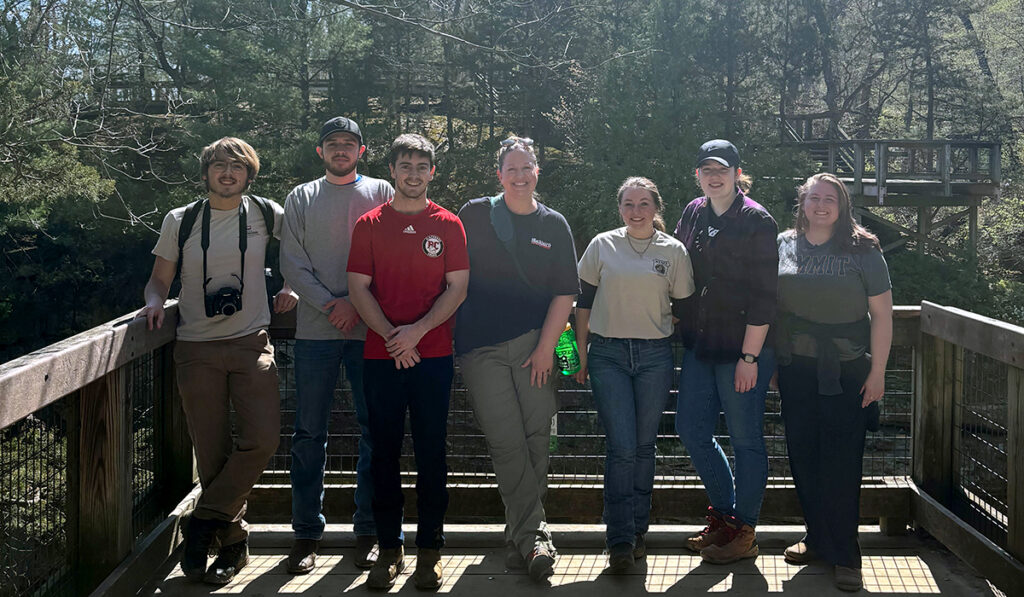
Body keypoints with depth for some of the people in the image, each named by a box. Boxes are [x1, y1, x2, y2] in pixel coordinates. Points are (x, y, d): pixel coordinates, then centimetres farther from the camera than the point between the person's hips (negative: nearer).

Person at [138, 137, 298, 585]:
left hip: (251, 344, 0)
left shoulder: (266, 213, 4)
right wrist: (155, 302, -10)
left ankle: (204, 522, 3)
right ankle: (233, 541, 15)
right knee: (212, 452, 0)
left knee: (261, 439, -14)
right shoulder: (180, 221, 4)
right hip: (197, 349, 0)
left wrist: (290, 288, 8)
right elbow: (160, 278, 12)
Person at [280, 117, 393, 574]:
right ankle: (307, 532, 11)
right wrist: (329, 303, -10)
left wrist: (359, 305, -11)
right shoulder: (302, 198, 12)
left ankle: (368, 530, 11)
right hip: (315, 329, 1)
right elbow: (292, 263, 4)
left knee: (375, 429, 1)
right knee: (309, 433, 2)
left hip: (370, 328, -1)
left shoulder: (381, 193, 9)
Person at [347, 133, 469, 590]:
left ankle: (429, 550, 12)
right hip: (381, 357, 1)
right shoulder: (369, 225, 7)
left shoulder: (448, 225, 6)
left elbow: (458, 287, 1)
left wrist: (417, 330, -11)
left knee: (431, 453, 3)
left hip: (434, 354, -1)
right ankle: (388, 549, 15)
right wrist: (391, 336, -10)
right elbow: (359, 288, 2)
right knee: (384, 453, 5)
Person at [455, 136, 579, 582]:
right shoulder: (475, 214, 6)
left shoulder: (553, 224, 9)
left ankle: (521, 533, 14)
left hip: (534, 344, 1)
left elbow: (565, 292, 6)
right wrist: (446, 330, 5)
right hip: (481, 348, -1)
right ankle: (532, 536, -1)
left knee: (536, 436, -1)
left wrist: (546, 347, -3)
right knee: (507, 441, -6)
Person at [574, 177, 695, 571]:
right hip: (608, 354, -1)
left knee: (644, 446, 7)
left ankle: (637, 531, 20)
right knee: (621, 447, -7)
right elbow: (584, 302, 8)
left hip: (654, 356, 1)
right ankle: (620, 539, -2)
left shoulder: (673, 251, 5)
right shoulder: (603, 246, 4)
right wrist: (582, 356, 6)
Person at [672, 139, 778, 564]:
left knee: (745, 439, 2)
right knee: (691, 429, 11)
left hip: (742, 349, -7)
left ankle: (743, 532, 16)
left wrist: (749, 356, -16)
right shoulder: (693, 214, 10)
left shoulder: (756, 221, -9)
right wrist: (680, 321, 12)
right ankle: (723, 515, 29)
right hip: (699, 345, 7)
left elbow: (763, 296, -13)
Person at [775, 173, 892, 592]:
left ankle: (844, 555, 9)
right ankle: (817, 538, 25)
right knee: (803, 458, 8)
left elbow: (882, 313, -3)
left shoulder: (862, 251, -3)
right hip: (796, 372, 3)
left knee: (842, 463, -2)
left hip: (846, 374, -3)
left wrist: (877, 371, -7)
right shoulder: (784, 245, 6)